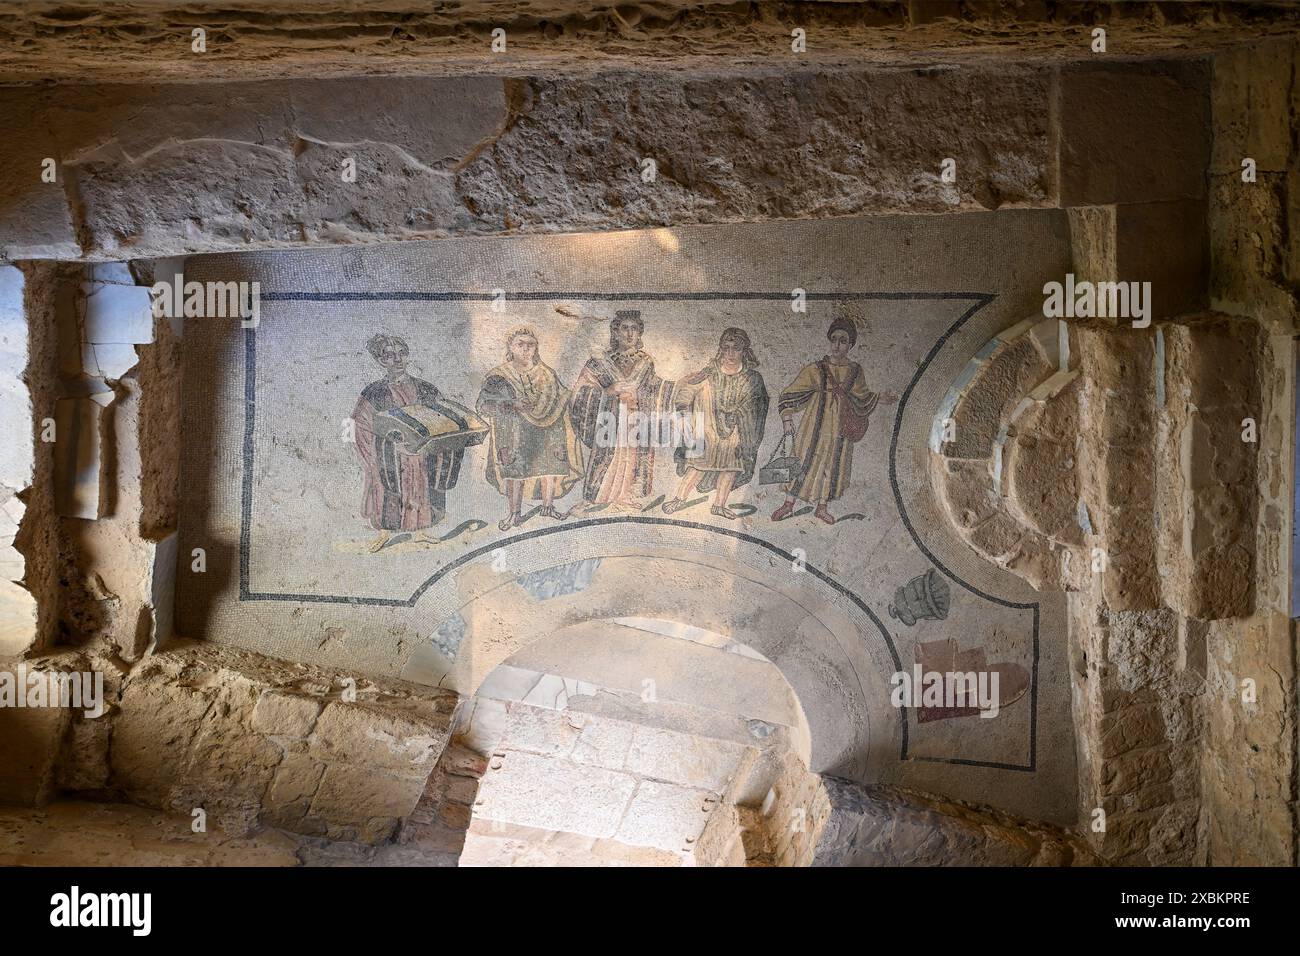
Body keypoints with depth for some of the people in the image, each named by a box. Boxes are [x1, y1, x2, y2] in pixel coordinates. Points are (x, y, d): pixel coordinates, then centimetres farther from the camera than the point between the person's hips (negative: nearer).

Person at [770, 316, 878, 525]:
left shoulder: (855, 371, 0)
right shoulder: (816, 370, -12)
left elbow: (863, 397, 19)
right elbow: (789, 398, -14)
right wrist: (788, 427, -21)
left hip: (840, 431, 3)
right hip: (815, 428, -3)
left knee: (833, 466, 11)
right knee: (804, 463, 1)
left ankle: (821, 507, 28)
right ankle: (788, 505, 17)